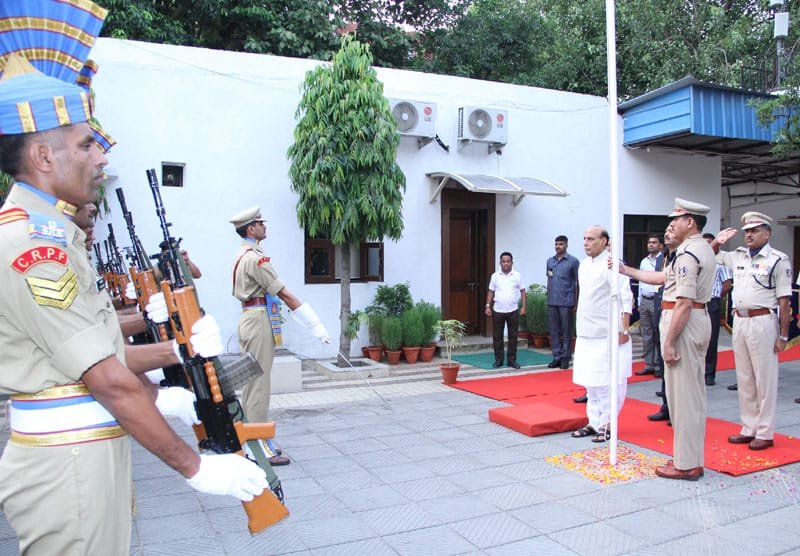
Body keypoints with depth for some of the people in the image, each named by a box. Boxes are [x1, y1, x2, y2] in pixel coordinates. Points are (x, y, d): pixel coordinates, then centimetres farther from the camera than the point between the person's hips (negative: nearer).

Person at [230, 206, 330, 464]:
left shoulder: (242, 255, 15)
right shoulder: (255, 257, -16)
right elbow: (285, 295, -19)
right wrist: (316, 326, -18)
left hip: (249, 318, 10)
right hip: (259, 320, -10)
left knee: (252, 383, 15)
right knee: (260, 385, -5)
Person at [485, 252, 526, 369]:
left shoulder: (517, 276, 2)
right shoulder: (495, 276, 4)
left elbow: (522, 292, 4)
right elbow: (491, 292, 7)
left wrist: (524, 307, -2)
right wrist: (488, 306, 0)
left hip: (513, 311, 0)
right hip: (498, 311, 1)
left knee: (513, 336, 4)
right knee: (497, 336, 5)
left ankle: (512, 360, 14)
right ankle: (498, 360, 15)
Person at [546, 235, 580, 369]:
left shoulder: (572, 261, -2)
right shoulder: (550, 261, 12)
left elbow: (578, 282, -1)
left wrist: (576, 302, -3)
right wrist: (548, 296, 11)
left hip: (566, 302, -4)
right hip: (552, 302, 5)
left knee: (566, 331, 3)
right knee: (554, 330, 7)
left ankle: (566, 358, 11)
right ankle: (556, 357, 15)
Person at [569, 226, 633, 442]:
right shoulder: (584, 265, 12)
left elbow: (625, 299, -16)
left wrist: (624, 330, -19)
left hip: (608, 335, -8)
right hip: (586, 335, 8)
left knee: (610, 383, 0)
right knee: (590, 382, 13)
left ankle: (607, 424, 10)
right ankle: (594, 422, 24)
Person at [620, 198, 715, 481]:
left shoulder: (688, 253, -18)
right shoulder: (703, 249, 15)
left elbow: (684, 302, -23)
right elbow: (663, 277, 22)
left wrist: (669, 342, -21)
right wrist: (626, 270, 24)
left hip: (683, 322, -11)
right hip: (699, 320, 11)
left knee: (682, 394, -3)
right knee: (693, 394, 16)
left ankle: (686, 464, 6)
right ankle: (691, 457, 27)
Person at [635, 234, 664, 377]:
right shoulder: (644, 262, 15)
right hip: (644, 301, 7)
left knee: (658, 334, -1)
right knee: (646, 335, 10)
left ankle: (658, 366, 8)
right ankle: (649, 365, 17)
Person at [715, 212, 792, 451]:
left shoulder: (778, 260, -8)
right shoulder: (738, 256, 11)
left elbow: (784, 301, -10)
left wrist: (783, 335, -12)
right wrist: (717, 242, 7)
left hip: (762, 322, -6)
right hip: (739, 321, 7)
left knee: (765, 379, 1)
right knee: (744, 379, 12)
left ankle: (765, 433, 10)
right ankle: (749, 429, 23)